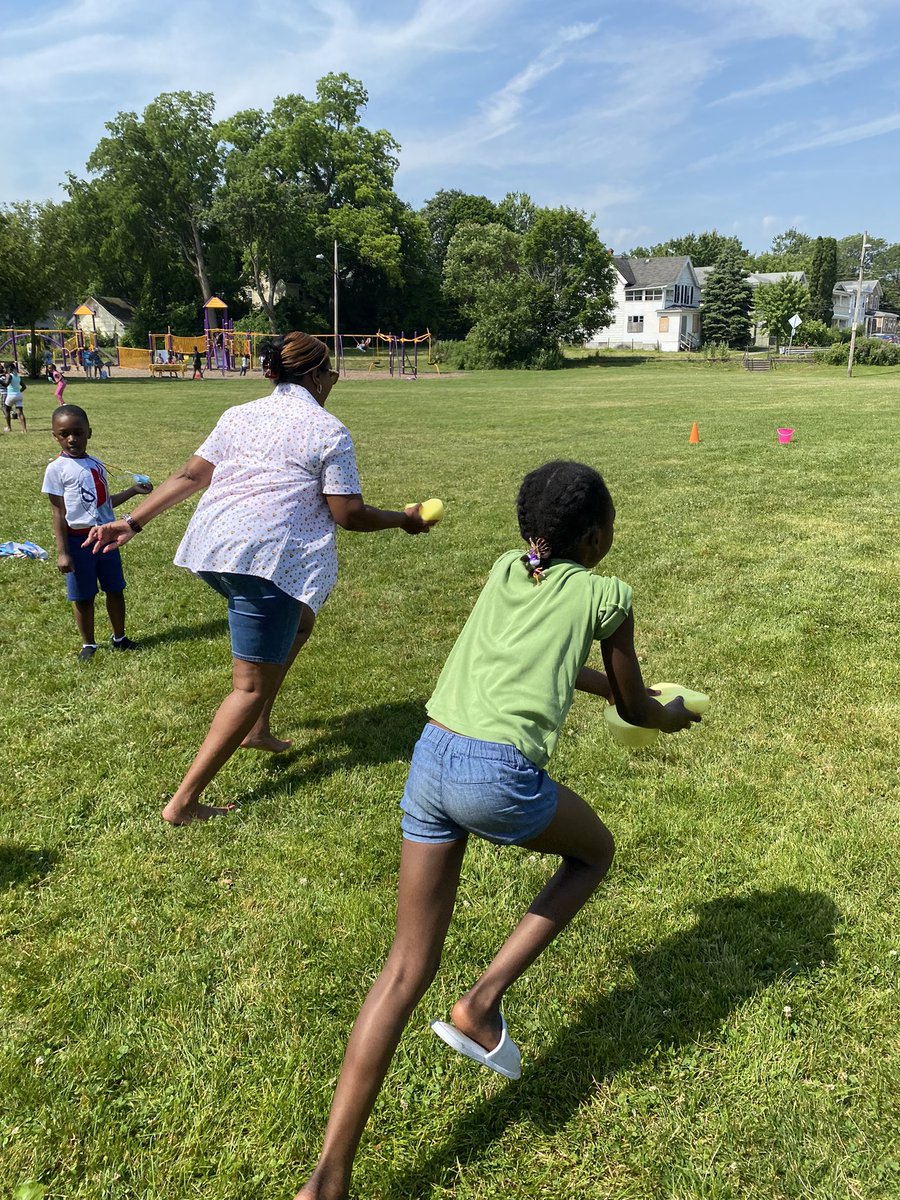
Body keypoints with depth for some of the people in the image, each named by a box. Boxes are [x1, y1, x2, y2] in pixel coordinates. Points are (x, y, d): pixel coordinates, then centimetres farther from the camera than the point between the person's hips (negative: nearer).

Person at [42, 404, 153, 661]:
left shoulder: (96, 464, 7)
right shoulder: (57, 469, -10)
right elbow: (59, 513, -11)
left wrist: (133, 490, 8)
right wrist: (62, 552, -13)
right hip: (79, 540, -5)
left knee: (115, 590, 14)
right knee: (83, 597, 7)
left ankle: (119, 638, 32)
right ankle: (88, 645, 24)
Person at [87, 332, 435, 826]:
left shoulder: (238, 415, 17)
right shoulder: (328, 431, -2)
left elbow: (190, 475, 15)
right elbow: (349, 515, -4)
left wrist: (132, 522, 18)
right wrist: (405, 520, 11)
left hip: (209, 547, 8)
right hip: (265, 559, -8)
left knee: (299, 619, 29)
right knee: (252, 687, 1)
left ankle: (256, 728, 30)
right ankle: (183, 802, 2)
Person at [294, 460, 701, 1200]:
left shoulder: (506, 571, 19)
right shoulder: (606, 597, 6)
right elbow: (634, 708, 18)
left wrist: (612, 688, 48)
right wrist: (670, 717, 41)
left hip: (431, 758, 5)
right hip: (502, 777, -5)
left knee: (407, 972, 14)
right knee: (595, 853, 28)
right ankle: (483, 1003, 19)